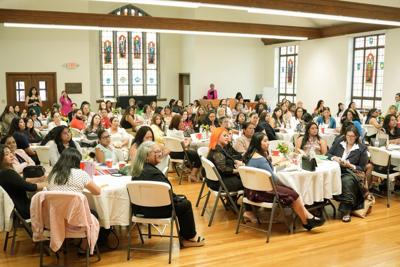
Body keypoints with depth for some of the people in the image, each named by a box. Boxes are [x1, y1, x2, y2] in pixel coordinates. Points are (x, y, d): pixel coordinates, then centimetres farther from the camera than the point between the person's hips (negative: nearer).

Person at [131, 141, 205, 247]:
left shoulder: (137, 170, 4)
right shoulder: (152, 172, -27)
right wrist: (178, 198, -1)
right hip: (153, 210, -10)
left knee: (181, 200, 19)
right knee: (185, 204, 4)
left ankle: (185, 235, 26)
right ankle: (190, 237, 21)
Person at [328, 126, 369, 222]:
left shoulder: (362, 148, 6)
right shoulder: (338, 143, 15)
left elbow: (362, 168, 5)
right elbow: (328, 154, 16)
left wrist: (350, 165, -12)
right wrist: (334, 158, -6)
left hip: (350, 172, -2)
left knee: (347, 181, -38)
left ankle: (346, 211, -29)